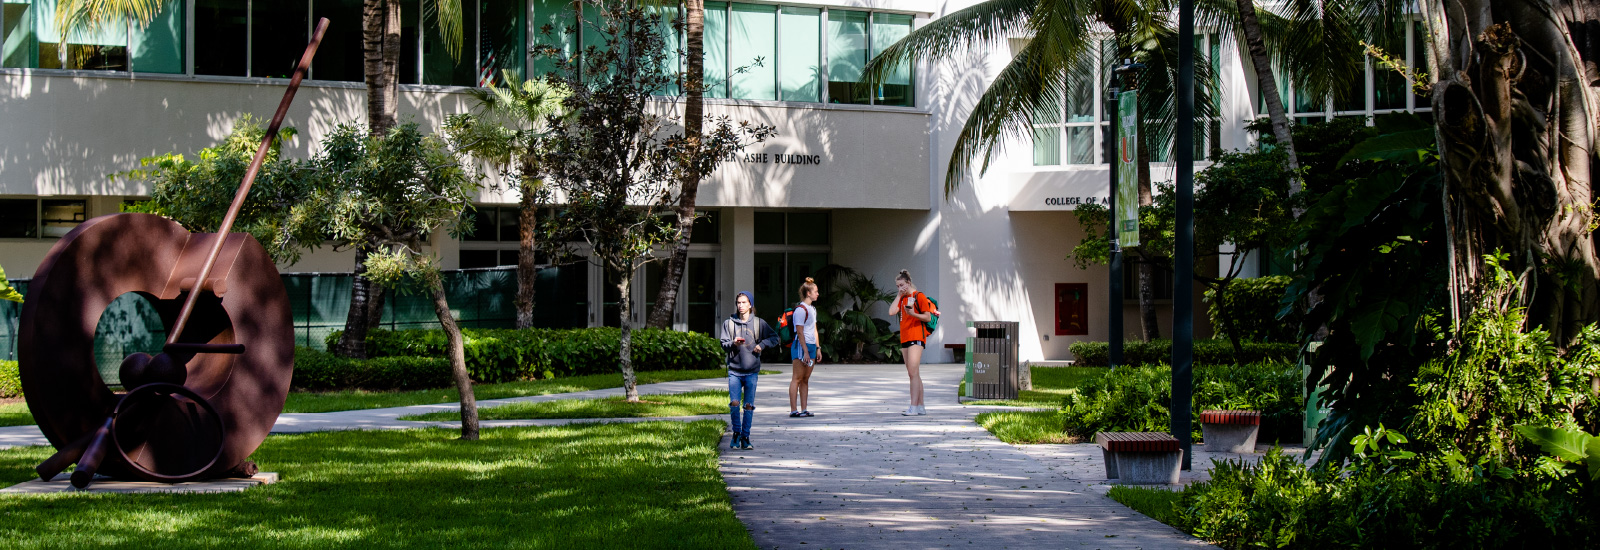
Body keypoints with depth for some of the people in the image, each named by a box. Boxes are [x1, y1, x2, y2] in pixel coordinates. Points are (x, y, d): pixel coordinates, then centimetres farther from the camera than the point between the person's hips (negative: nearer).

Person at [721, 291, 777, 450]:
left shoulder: (759, 323, 4)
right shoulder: (729, 323, 4)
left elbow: (775, 337, 10)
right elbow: (724, 344, 2)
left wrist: (762, 344, -6)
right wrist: (733, 344, -18)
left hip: (752, 371, 0)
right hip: (734, 370, 0)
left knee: (749, 405, 1)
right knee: (734, 403, -11)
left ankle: (745, 437, 13)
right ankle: (736, 432, 10)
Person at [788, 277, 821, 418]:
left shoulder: (812, 309, 17)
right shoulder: (801, 309, -13)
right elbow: (800, 332, -16)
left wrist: (817, 349, 18)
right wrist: (805, 351, -19)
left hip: (811, 346, 9)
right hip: (801, 347, -9)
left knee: (805, 379, 9)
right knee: (797, 378, -7)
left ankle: (804, 409, 11)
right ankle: (793, 410, -7)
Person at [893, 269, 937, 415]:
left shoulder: (919, 296, -5)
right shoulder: (902, 298, 17)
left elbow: (928, 317, -9)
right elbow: (892, 311, 2)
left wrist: (913, 314, -23)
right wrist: (898, 296, 3)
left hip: (916, 337, -8)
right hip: (905, 338, 8)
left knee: (913, 373, -15)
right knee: (913, 374, 9)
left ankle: (913, 407, -20)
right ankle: (921, 407, 12)